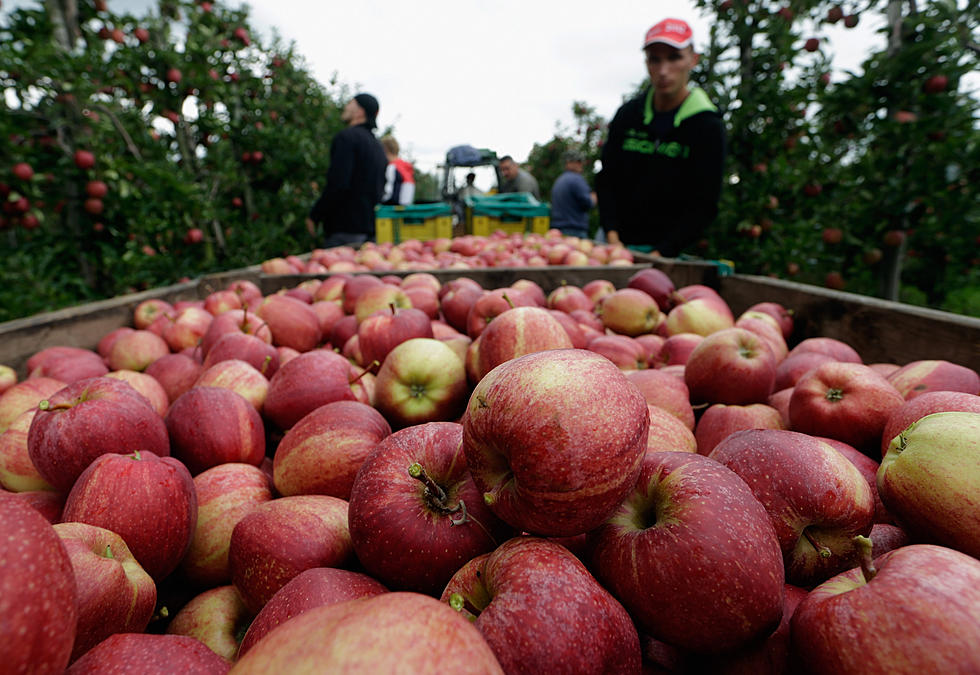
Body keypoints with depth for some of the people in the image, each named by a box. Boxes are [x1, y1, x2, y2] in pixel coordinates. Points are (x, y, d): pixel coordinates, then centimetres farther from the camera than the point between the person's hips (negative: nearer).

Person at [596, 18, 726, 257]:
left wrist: (661, 253, -18)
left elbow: (703, 205, -7)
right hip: (616, 241, 3)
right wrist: (612, 235, -8)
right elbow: (606, 179, 6)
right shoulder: (627, 114, 6)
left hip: (670, 251, -3)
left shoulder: (708, 127, -4)